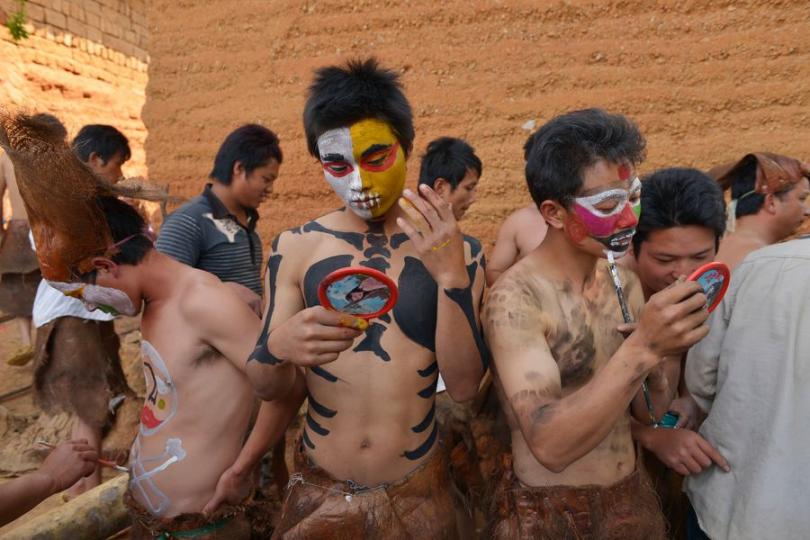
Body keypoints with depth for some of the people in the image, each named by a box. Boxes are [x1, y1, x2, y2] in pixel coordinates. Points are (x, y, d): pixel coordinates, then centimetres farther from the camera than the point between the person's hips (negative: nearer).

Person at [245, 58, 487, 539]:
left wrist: (450, 274, -27)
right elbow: (263, 389, -5)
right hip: (317, 491, 1)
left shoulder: (455, 249, -9)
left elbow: (464, 386, -14)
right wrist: (278, 347, -27)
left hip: (417, 495, 0)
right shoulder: (295, 249, -7)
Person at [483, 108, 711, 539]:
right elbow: (550, 446, -31)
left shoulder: (626, 283, -2)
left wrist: (656, 383, -15)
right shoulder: (515, 298, -23)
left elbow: (647, 411, 6)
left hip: (632, 498, 6)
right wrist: (642, 350, -37)